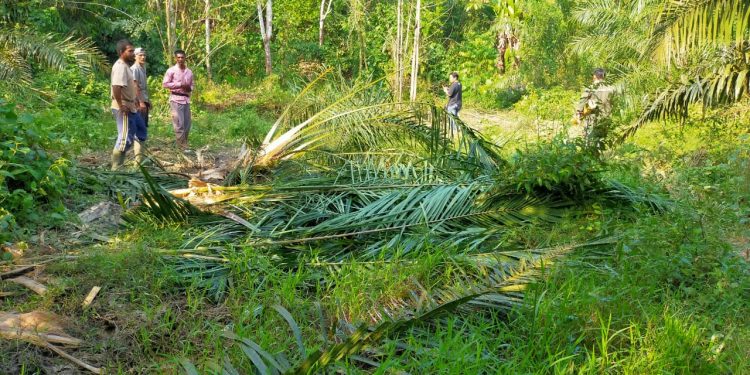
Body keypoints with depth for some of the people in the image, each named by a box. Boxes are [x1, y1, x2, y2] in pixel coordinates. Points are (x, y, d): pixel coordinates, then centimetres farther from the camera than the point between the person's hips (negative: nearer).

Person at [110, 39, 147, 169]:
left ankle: (139, 161, 32)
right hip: (124, 108, -11)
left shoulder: (125, 66, 14)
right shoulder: (120, 67, -18)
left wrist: (134, 100, 19)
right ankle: (116, 169, -1)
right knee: (126, 139, -8)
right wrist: (121, 106, -28)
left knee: (140, 131, 23)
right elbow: (116, 87, -30)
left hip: (130, 107, 11)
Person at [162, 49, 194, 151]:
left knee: (187, 123, 7)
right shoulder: (171, 70, -3)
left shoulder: (189, 72, 13)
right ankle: (182, 146, -3)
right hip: (176, 99, -6)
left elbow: (193, 85, 20)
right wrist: (179, 84, -13)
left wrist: (189, 88, -5)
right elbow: (164, 84, -7)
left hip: (186, 99, 6)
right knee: (179, 124, -7)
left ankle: (183, 144, 18)